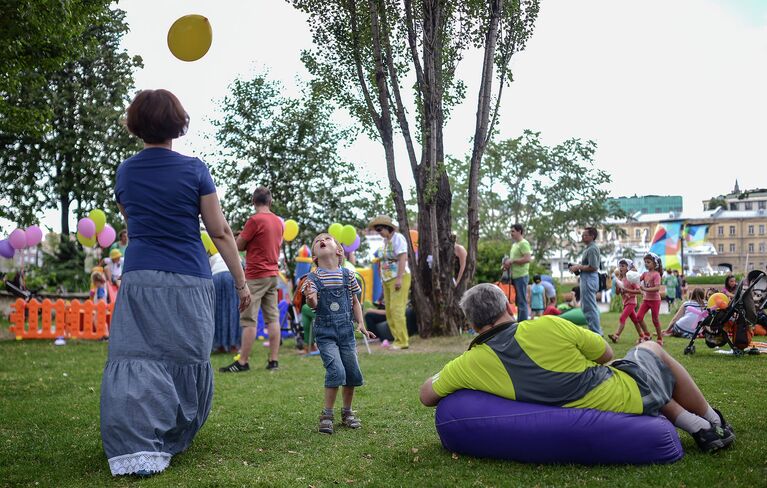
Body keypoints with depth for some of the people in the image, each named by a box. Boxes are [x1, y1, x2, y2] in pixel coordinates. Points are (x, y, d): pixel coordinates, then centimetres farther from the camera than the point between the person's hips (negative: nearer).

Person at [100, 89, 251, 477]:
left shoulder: (125, 172, 10)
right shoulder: (194, 170, -1)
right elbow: (220, 232, -1)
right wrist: (241, 282, 5)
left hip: (139, 278, 2)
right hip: (189, 281, -2)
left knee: (136, 359, -4)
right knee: (187, 361, 10)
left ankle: (137, 448, -18)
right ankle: (171, 439, 22)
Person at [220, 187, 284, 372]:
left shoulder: (255, 220, -13)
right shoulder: (278, 222, 9)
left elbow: (239, 246, -7)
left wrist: (242, 236, 13)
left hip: (256, 275, -7)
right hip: (273, 275, 7)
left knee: (249, 320, -4)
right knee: (272, 318, 6)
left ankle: (243, 362, -1)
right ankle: (274, 360, 6)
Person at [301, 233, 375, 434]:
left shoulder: (347, 274, 3)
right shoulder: (313, 277, -4)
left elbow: (354, 302, 12)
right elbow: (314, 304, -16)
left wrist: (361, 324, 4)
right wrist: (309, 298, -38)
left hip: (346, 329, 3)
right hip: (325, 331, -3)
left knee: (352, 372, 6)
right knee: (336, 370, -17)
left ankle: (347, 412, 26)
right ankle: (327, 415, -2)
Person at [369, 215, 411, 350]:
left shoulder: (398, 238, -10)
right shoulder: (386, 240, 16)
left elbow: (403, 258, -18)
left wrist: (399, 278, -24)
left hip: (399, 278, -9)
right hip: (387, 279, 9)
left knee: (396, 308, -12)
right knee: (389, 311, 7)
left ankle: (403, 341, -10)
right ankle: (397, 339, 12)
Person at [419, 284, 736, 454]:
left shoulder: (470, 363, -14)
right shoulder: (547, 326, -21)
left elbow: (426, 395, 1)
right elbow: (606, 353, -5)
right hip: (631, 396, -4)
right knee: (652, 349, 31)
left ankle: (698, 428, 26)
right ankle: (713, 424, 40)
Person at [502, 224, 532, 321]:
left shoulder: (524, 243, -10)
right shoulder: (514, 244, 19)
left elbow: (528, 258, -21)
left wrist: (512, 261, -16)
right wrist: (508, 264, 9)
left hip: (521, 276, -9)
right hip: (515, 276, 9)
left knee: (522, 301, -7)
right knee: (518, 301, 12)